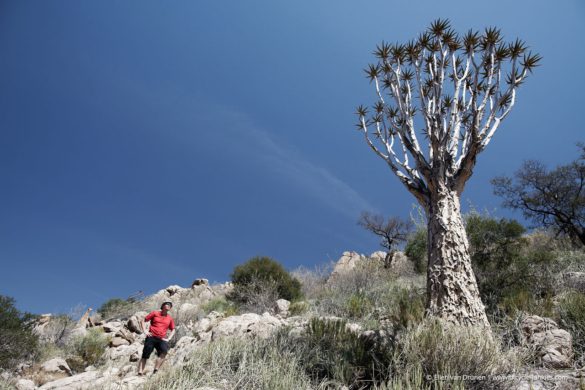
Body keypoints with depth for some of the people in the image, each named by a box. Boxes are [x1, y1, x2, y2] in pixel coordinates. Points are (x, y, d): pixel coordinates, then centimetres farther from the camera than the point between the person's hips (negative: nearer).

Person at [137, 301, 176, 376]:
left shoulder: (170, 318, 14)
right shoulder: (155, 313, 7)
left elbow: (173, 330, 24)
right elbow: (143, 321, 11)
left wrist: (168, 339, 8)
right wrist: (145, 331, -3)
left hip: (161, 339, 1)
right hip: (151, 337, -1)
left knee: (164, 351, -26)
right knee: (145, 356, -5)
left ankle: (155, 371, -25)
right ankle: (140, 372, 1)